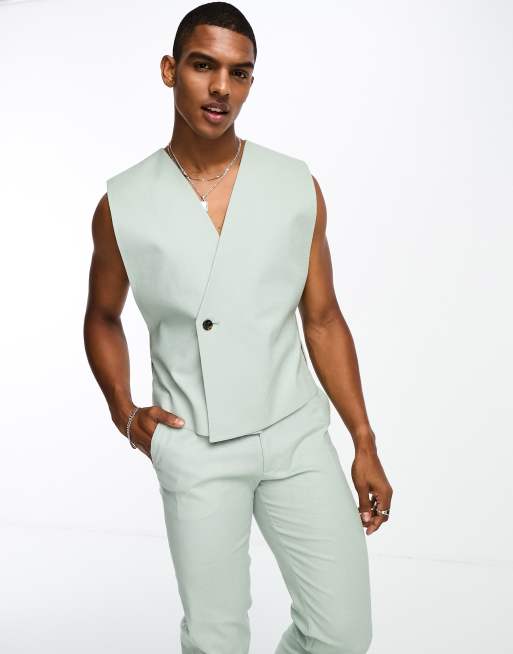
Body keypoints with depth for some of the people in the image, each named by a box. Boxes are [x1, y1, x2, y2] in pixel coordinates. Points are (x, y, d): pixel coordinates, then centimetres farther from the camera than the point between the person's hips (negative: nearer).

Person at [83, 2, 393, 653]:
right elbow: (102, 317, 13)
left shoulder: (297, 187, -1)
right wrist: (123, 411, -2)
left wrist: (364, 444, 2)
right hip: (194, 451, -1)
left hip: (297, 436, 1)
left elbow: (323, 320, 4)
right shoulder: (123, 204, -3)